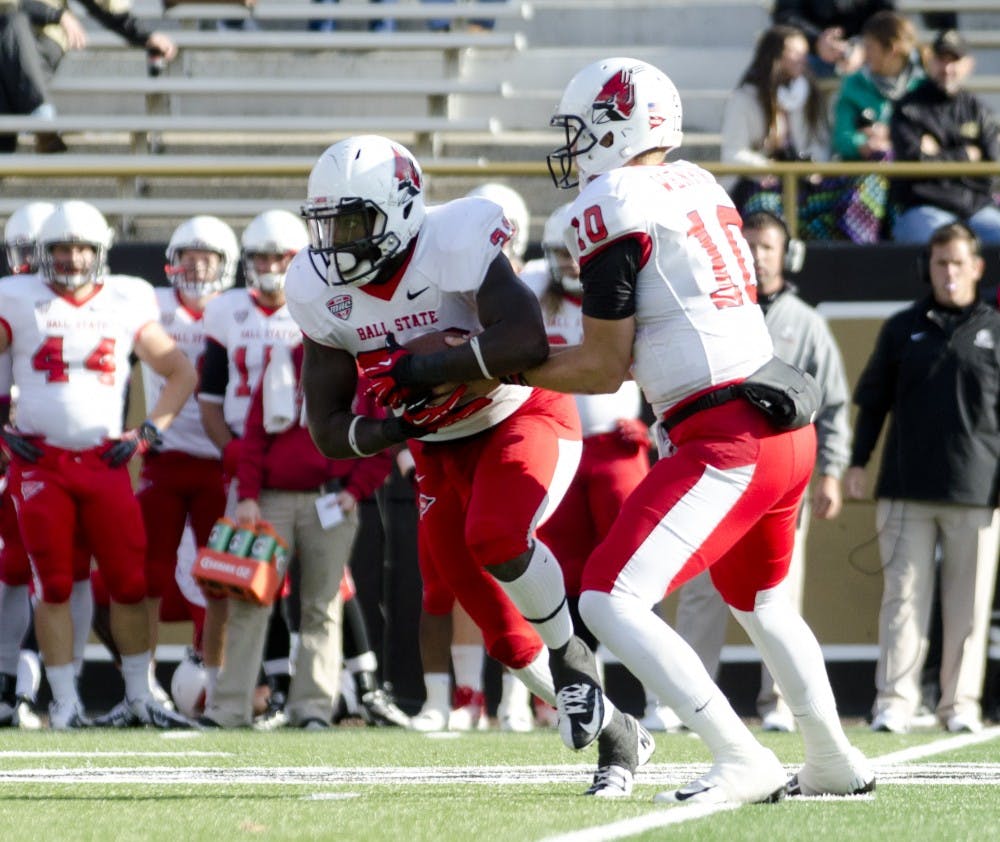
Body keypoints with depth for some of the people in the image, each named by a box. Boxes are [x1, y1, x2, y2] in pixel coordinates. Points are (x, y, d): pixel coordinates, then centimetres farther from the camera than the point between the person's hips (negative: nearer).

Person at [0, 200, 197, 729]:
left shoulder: (126, 304, 8)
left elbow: (181, 374, 16)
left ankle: (139, 698, 12)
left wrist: (148, 432, 6)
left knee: (129, 581, 0)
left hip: (105, 461, 2)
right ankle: (65, 703, 4)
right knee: (54, 585, -2)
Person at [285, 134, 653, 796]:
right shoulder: (322, 290, -9)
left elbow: (527, 342, -44)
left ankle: (571, 656, -8)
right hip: (444, 451, 7)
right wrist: (395, 425, -24)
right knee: (504, 634, 6)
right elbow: (329, 431, -4)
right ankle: (617, 735, 26)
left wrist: (417, 371, -36)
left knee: (495, 538, -35)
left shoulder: (454, 246, -28)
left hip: (522, 417, -6)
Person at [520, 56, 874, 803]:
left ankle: (743, 762, -15)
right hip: (786, 428, 9)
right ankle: (835, 763, 37)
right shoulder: (698, 187, 15)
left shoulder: (614, 208, -9)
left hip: (728, 440, -9)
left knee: (610, 602, -12)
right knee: (761, 602, 30)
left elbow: (606, 367, -6)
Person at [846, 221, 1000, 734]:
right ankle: (893, 703, -5)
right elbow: (872, 399, 13)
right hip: (905, 492, 1)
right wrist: (858, 463, 5)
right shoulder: (902, 330, 11)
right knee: (903, 596, -3)